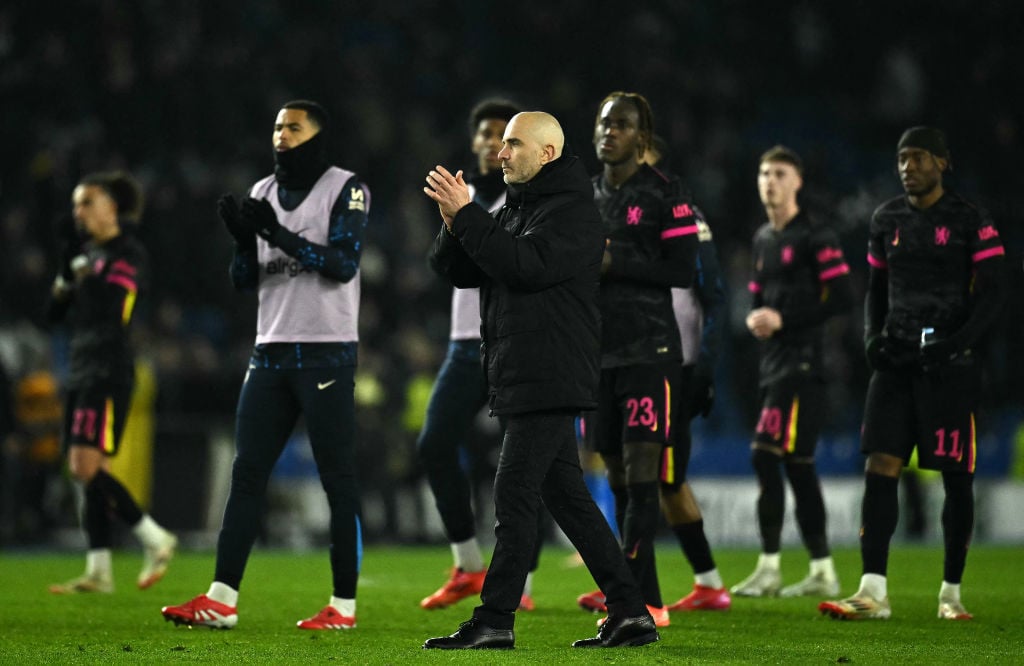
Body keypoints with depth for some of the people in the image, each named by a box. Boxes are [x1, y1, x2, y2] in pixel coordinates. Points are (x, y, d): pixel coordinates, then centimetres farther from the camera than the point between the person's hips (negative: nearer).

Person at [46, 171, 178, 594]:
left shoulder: (128, 254, -7)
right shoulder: (87, 252, 17)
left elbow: (110, 312, -20)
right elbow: (56, 313, 15)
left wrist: (84, 272, -21)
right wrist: (67, 269, 2)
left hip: (109, 371, -9)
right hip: (82, 368, 9)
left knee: (87, 466, -16)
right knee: (83, 471, 5)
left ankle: (155, 540, -5)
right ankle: (99, 571, 5)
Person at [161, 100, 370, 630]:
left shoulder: (345, 189, -4)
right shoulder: (263, 193, 14)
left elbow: (343, 264, -16)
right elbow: (245, 280, 12)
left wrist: (280, 236, -23)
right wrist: (242, 237, -8)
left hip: (327, 352, -6)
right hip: (271, 350, 6)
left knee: (337, 477, -3)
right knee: (246, 471, 1)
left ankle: (344, 605, 2)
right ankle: (221, 600, 1)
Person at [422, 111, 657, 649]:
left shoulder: (573, 212, -9)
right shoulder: (514, 209, 19)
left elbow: (527, 263, -24)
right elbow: (459, 271, 15)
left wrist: (466, 214, -20)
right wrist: (454, 221, -4)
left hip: (548, 380, -9)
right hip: (521, 379, 9)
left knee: (514, 496, -10)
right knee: (567, 498, 8)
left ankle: (495, 620, -8)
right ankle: (630, 614, 10)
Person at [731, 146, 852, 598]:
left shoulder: (815, 237, -7)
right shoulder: (763, 239, 18)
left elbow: (842, 298, -12)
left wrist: (784, 319, -14)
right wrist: (755, 318, 3)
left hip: (802, 364, -9)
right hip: (773, 362, 9)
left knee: (765, 455, -16)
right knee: (798, 465, 9)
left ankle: (769, 568, -14)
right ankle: (822, 572, 14)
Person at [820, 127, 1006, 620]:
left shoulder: (971, 223, -4)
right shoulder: (887, 220, 11)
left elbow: (991, 298, -6)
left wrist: (954, 345, -18)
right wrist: (873, 338, 2)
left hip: (949, 364, -4)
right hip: (896, 360, 4)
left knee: (955, 477, 1)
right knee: (880, 467, -6)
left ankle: (951, 592, 11)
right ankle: (873, 592, -9)